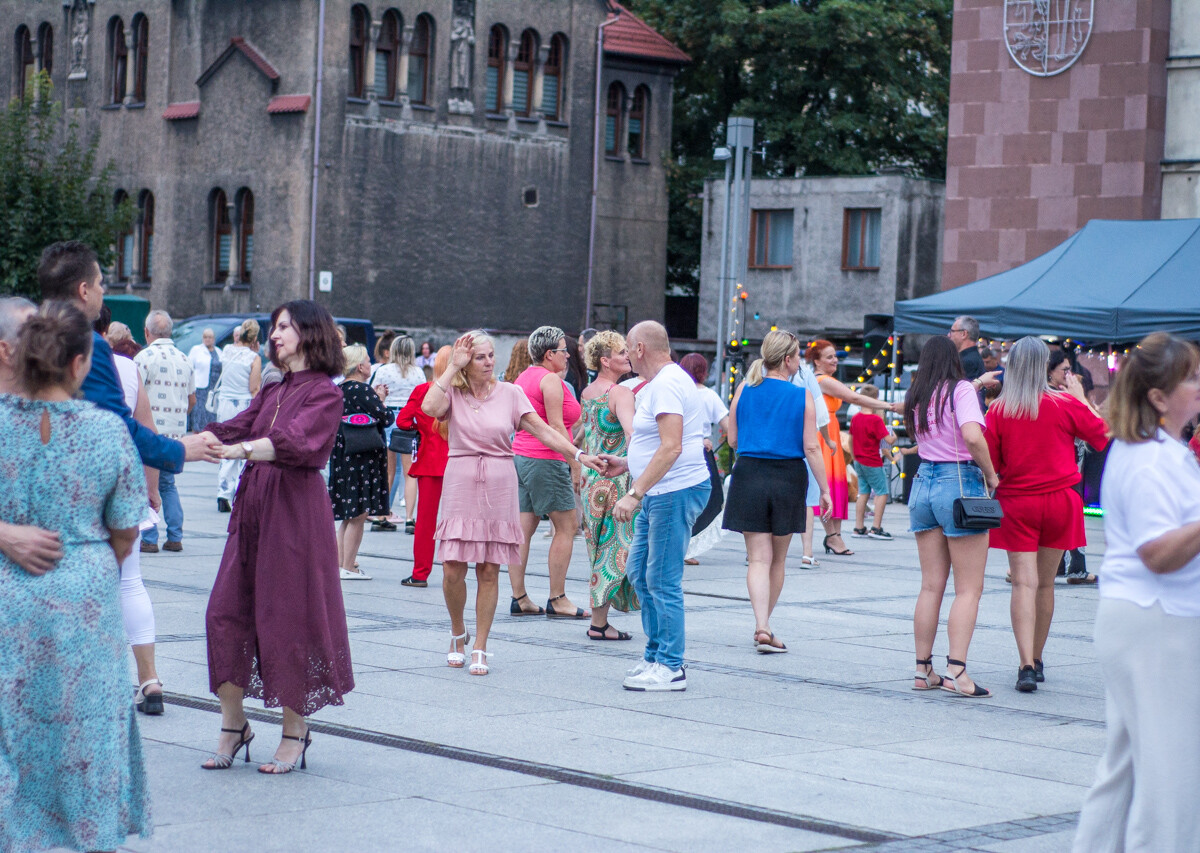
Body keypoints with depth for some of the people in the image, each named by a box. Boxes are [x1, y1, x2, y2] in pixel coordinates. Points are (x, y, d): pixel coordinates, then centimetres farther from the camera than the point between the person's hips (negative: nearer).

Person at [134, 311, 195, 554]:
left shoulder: (145, 356, -9)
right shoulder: (184, 359, 10)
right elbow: (192, 401, 16)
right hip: (177, 432, 6)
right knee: (168, 484, 16)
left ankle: (149, 539, -3)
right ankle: (175, 537, 12)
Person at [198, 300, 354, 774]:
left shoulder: (324, 394, -6)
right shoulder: (273, 392, 18)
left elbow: (293, 441, -22)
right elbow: (232, 431, 9)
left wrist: (238, 450, -36)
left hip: (296, 513, -7)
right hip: (252, 508, 7)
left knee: (288, 618, -3)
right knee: (226, 611, 3)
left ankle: (295, 732, 7)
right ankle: (233, 724, 12)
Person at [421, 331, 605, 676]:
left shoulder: (509, 393, 5)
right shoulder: (453, 392, 3)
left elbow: (543, 430, 1)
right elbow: (429, 407, -19)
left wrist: (579, 455, -10)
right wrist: (453, 366, -10)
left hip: (499, 489, 1)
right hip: (460, 485, -1)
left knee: (489, 570, 1)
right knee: (453, 569, -5)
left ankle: (480, 649, 10)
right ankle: (458, 633, 22)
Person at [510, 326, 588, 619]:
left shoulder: (523, 377, 16)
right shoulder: (551, 380, -12)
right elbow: (556, 426, -17)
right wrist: (575, 462, -14)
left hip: (521, 455, 9)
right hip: (546, 459, -9)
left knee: (524, 529, 7)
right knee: (567, 527, -2)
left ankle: (519, 598, 7)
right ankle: (557, 600, -2)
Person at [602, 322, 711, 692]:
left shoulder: (666, 385, -15)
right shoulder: (660, 383, 19)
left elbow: (671, 448, -24)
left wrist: (634, 495, -25)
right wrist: (625, 464, 24)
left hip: (675, 492, -11)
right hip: (660, 494, 11)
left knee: (662, 581, -7)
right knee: (638, 571, 15)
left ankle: (670, 667, -2)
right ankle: (657, 654, 22)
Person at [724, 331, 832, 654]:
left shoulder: (744, 390, 1)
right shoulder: (802, 397, -6)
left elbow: (733, 439, 6)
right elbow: (811, 448, -8)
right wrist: (825, 490, -2)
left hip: (749, 474, 1)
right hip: (789, 478, -1)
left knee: (759, 558, -1)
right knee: (777, 560, 14)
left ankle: (761, 627, -18)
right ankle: (765, 625, 23)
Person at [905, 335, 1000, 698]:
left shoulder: (917, 396, 10)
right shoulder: (961, 389, -8)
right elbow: (972, 436, -23)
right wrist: (991, 475, -7)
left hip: (924, 481, 6)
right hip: (960, 482, -6)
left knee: (931, 585, 10)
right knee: (968, 588, -4)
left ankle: (923, 669, 11)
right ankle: (957, 670, -13)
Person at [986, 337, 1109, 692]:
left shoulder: (999, 410, -5)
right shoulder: (1065, 404, -5)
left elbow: (990, 461, -2)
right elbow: (1103, 436, 6)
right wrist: (1081, 398, 17)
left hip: (1015, 502, -1)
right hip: (1059, 501, 1)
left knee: (1024, 583, -6)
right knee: (1045, 583, 13)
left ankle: (1026, 665, -20)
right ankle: (1036, 660, 24)